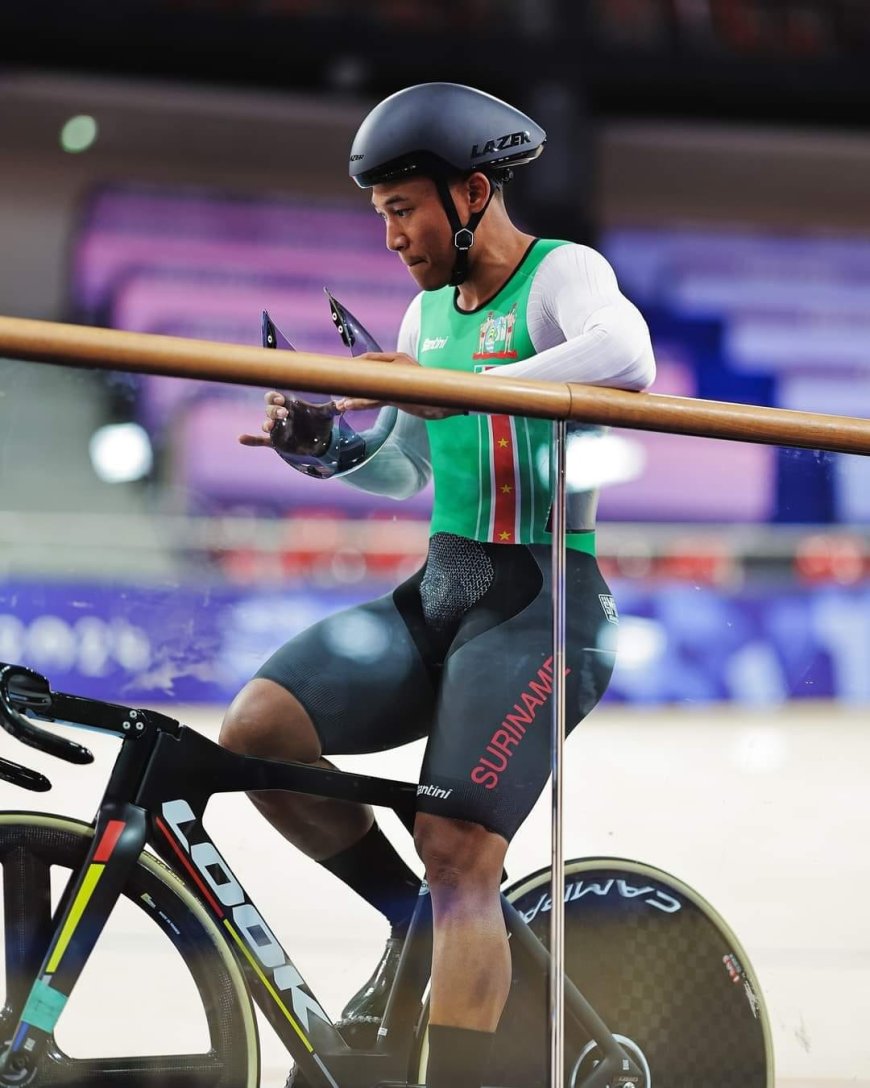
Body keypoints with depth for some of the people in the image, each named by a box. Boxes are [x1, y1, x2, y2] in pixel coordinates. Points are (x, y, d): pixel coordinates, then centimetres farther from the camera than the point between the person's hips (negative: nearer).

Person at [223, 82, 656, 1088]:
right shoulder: (429, 309, 16)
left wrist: (462, 387, -34)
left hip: (539, 603, -7)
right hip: (437, 593, 7)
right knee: (255, 732, -12)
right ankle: (416, 922, 6)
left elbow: (625, 360, -30)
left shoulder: (562, 274, -7)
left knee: (457, 858, -18)